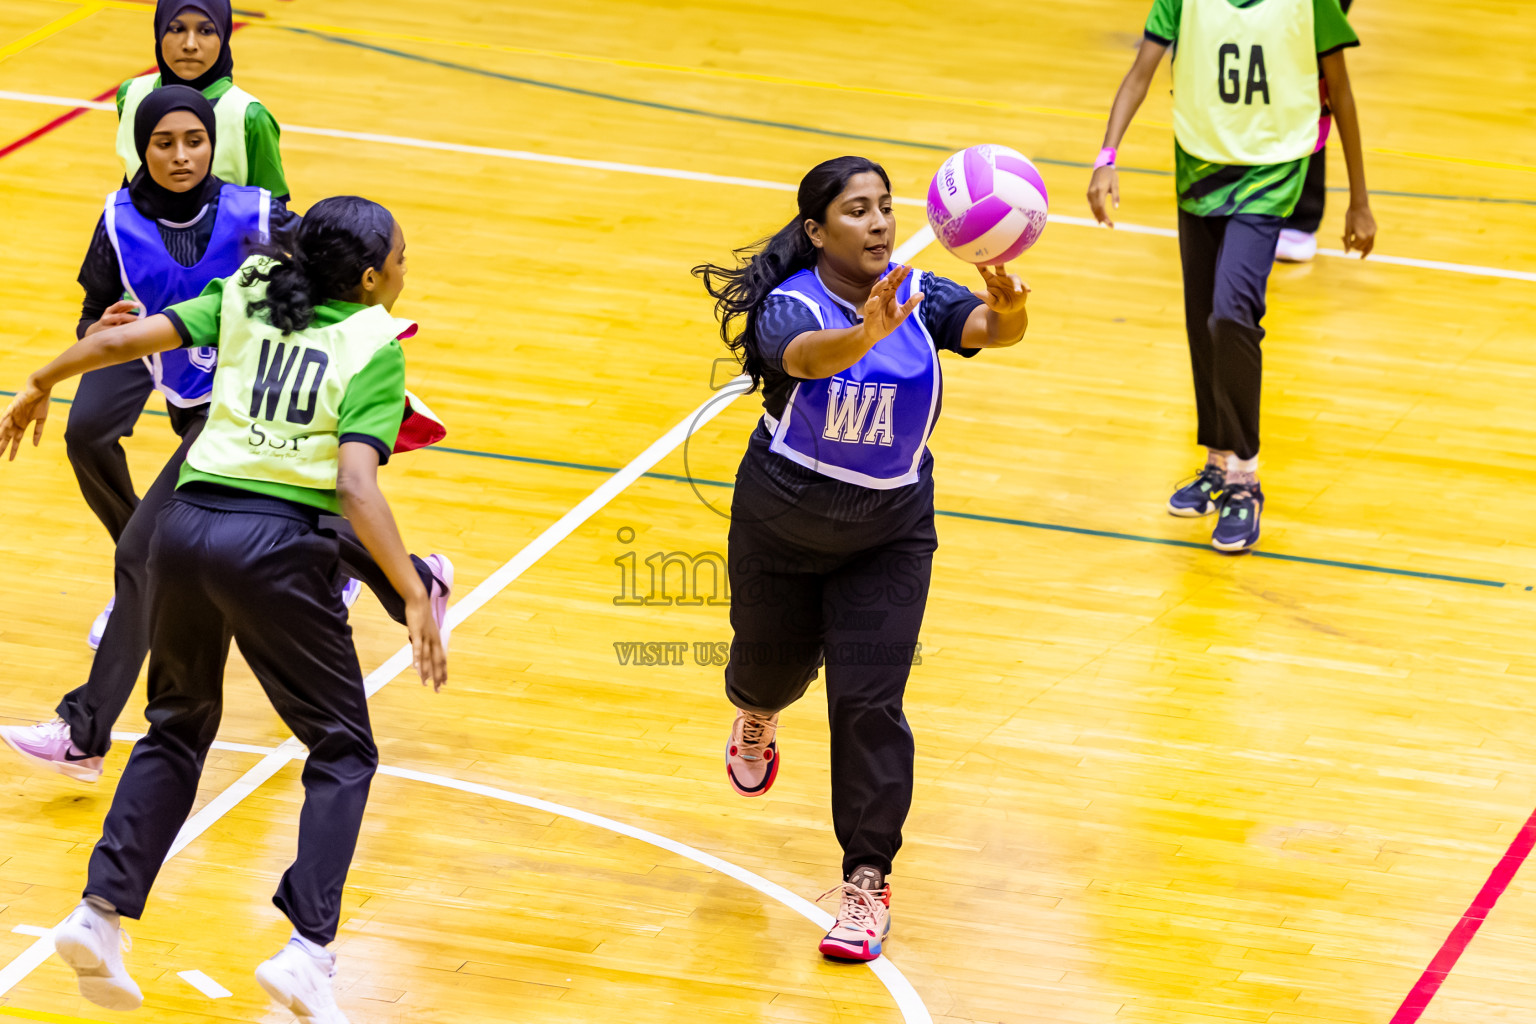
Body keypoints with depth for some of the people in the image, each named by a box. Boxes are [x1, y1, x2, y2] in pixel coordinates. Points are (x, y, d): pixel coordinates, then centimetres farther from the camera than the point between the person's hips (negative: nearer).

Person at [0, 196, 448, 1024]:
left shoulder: (247, 296, 12)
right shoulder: (374, 350, 0)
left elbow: (124, 339, 5)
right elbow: (357, 489, -12)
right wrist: (416, 598, -13)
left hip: (188, 522, 5)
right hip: (278, 545, -5)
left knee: (179, 725, 25)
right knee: (343, 751, 10)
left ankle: (101, 911, 12)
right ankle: (307, 950, -6)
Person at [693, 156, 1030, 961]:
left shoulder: (918, 297, -13)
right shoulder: (791, 305, -22)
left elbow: (989, 329, -31)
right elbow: (808, 354, -46)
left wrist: (1009, 311, -57)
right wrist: (865, 335, -69)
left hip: (889, 534, 1)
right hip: (782, 524, -1)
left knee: (868, 700, -8)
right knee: (775, 662, 21)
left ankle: (867, 883, -1)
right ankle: (756, 715, 60)